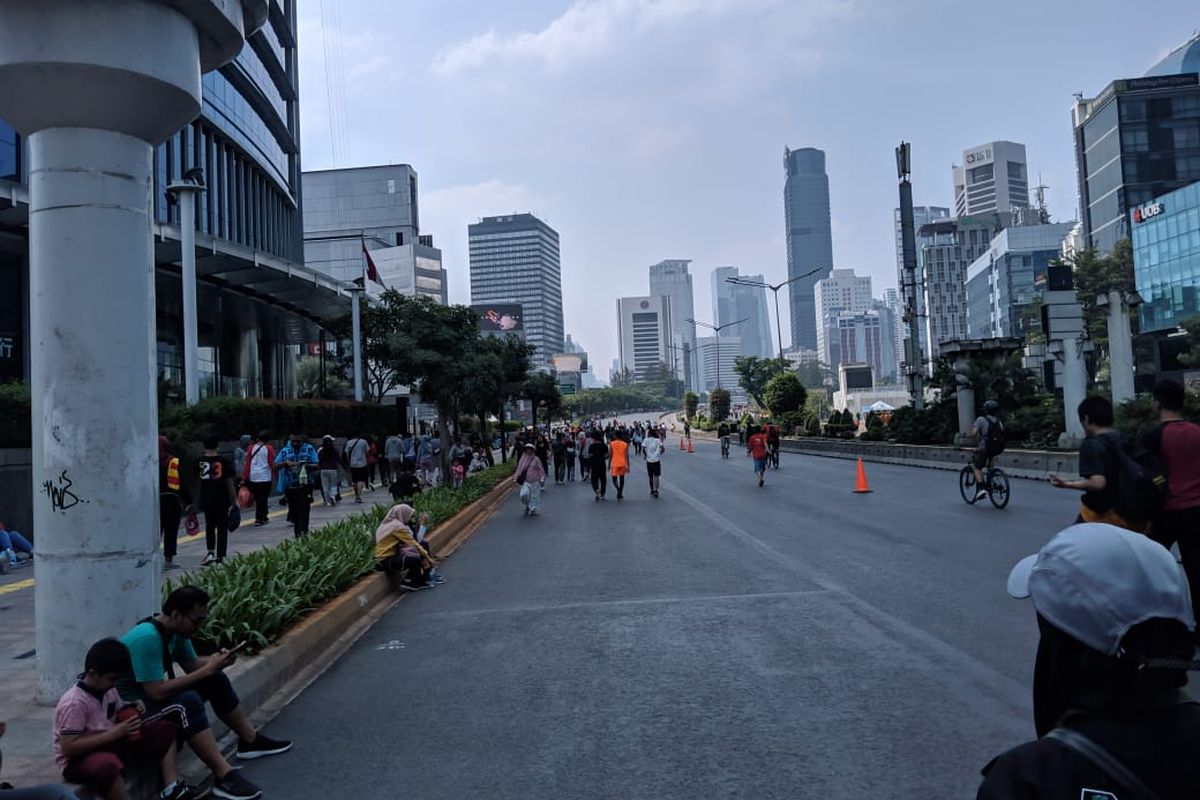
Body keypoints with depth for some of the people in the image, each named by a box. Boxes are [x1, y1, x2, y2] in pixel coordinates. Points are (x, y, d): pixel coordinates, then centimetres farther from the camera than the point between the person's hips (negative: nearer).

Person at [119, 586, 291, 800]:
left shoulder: (176, 630, -3)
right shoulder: (147, 638, -31)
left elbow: (191, 665, 8)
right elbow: (158, 693, -34)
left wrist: (215, 661, -13)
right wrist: (207, 670, -29)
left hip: (153, 693, 10)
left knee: (216, 680, 6)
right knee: (188, 701, -33)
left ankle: (250, 740, 21)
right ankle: (224, 776, -31)